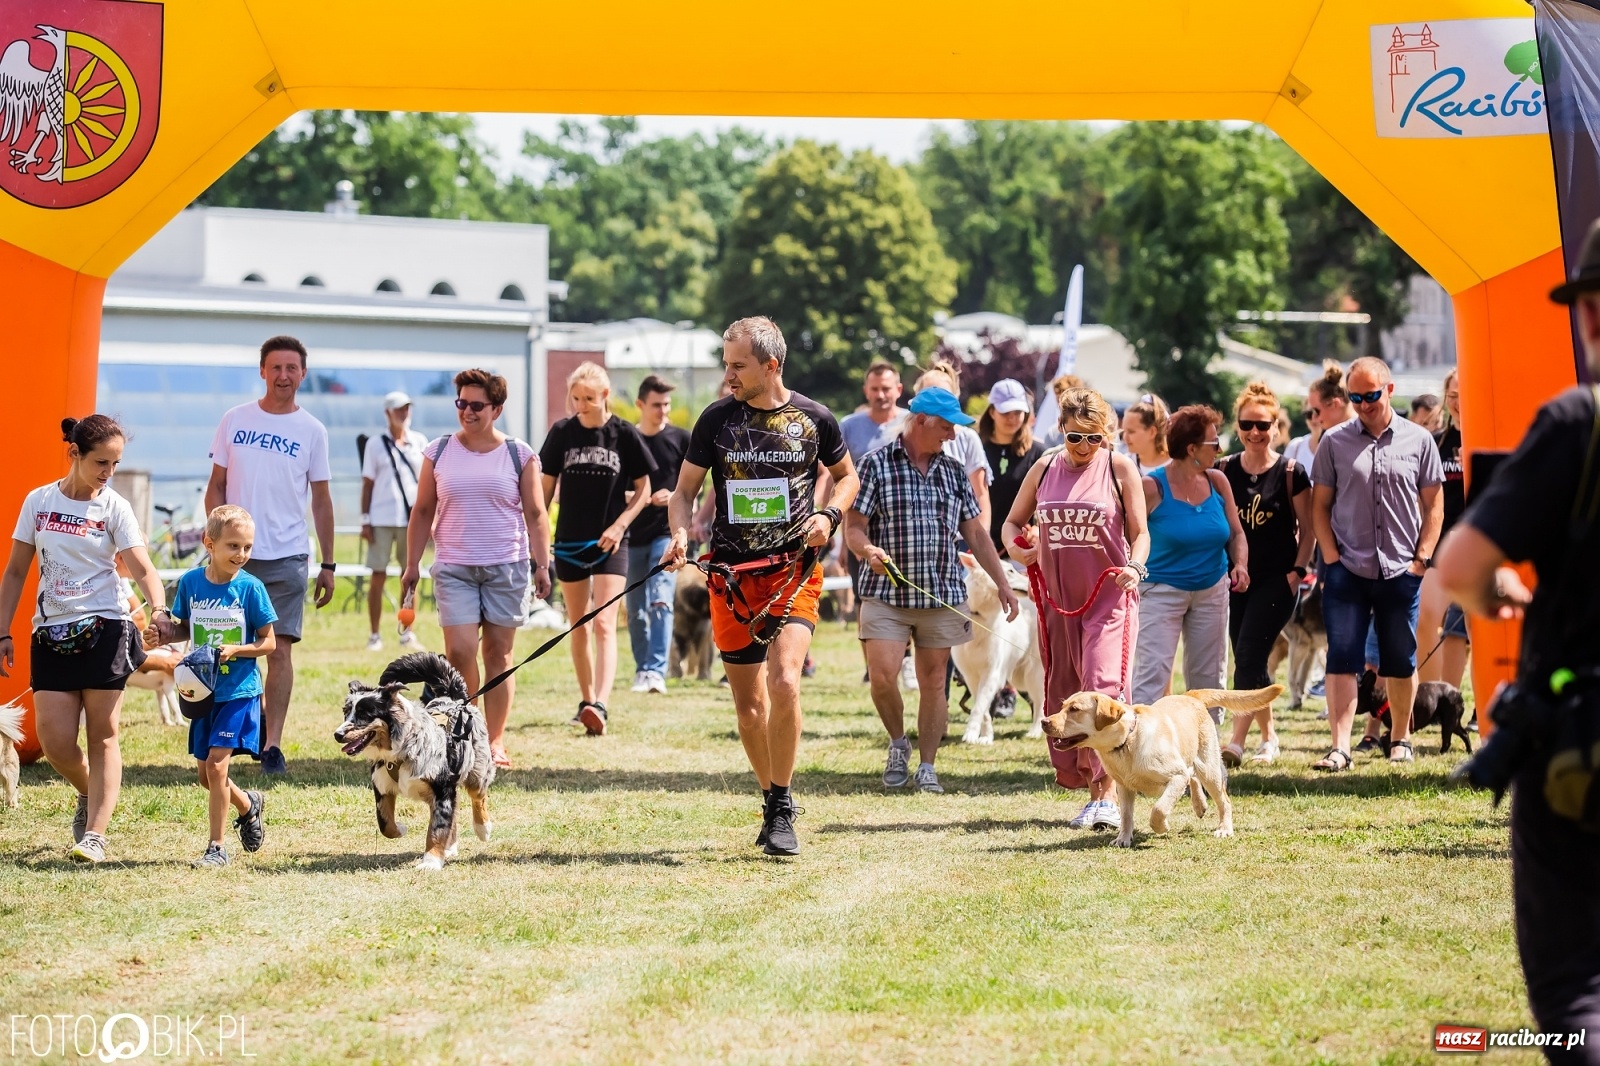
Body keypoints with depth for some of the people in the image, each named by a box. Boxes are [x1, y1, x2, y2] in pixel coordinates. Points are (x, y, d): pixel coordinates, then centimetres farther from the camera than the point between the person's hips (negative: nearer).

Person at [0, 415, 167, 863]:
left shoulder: (114, 508, -1)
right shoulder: (39, 502, 6)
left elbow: (141, 568, -12)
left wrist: (158, 609, -31)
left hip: (104, 629, -2)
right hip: (51, 631, 2)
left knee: (102, 736, -3)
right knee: (55, 740, -4)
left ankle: (95, 835, -3)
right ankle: (90, 794, 26)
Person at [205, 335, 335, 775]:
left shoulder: (311, 431, 4)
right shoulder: (235, 421, 5)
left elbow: (321, 500, 8)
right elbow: (216, 486, 8)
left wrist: (328, 564, 5)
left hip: (286, 557, -1)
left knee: (280, 648, -7)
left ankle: (272, 744, -6)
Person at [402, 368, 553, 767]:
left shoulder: (519, 455, 3)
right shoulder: (439, 452, 5)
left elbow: (535, 515, 5)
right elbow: (422, 512, 10)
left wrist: (543, 565, -2)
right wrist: (412, 565, 7)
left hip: (506, 567, 0)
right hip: (454, 567, 0)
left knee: (498, 653, 2)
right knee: (459, 651, -10)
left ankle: (495, 741, 8)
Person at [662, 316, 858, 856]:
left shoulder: (813, 419, 0)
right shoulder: (716, 419, 2)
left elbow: (846, 474, 16)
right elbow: (685, 489, 8)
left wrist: (828, 515, -3)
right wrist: (680, 534, -11)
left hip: (793, 570, -2)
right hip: (732, 574, 2)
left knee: (783, 682, -21)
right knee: (748, 703, 7)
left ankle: (783, 809, -9)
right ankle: (772, 802, 25)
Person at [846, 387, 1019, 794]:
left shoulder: (953, 472, 11)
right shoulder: (877, 465, -2)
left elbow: (976, 534, 15)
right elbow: (853, 527, -5)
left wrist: (1003, 584, 10)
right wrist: (869, 550, -27)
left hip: (943, 595, 3)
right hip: (886, 593, -3)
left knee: (933, 682, 4)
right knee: (882, 677, -13)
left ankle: (927, 765, 13)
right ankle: (898, 743, 13)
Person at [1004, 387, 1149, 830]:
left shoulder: (1120, 468, -2)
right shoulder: (1044, 469, 8)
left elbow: (1139, 532, 1)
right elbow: (1013, 522, 17)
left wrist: (1135, 568, -19)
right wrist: (1016, 548, -5)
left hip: (1109, 598, -5)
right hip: (1057, 598, 5)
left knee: (1102, 690, -16)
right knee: (1062, 695, 8)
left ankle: (1105, 797, -17)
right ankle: (1082, 782, 20)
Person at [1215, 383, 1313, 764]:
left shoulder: (1291, 474, -4)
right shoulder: (1224, 471, 5)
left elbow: (1308, 529, 0)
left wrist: (1298, 570, -10)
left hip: (1276, 580, -4)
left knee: (1248, 657, -15)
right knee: (1249, 663, 9)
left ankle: (1236, 741, -17)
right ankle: (1269, 737, 24)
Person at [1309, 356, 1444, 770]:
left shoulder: (1418, 440, 3)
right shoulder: (1334, 441, 2)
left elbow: (1433, 506, 7)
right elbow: (1320, 504, 6)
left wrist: (1422, 558, -2)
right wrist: (1331, 557, -4)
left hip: (1401, 570, 1)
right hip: (1347, 569, -1)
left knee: (1402, 662, 10)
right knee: (1342, 659, -8)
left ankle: (1400, 738, 26)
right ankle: (1340, 748, -10)